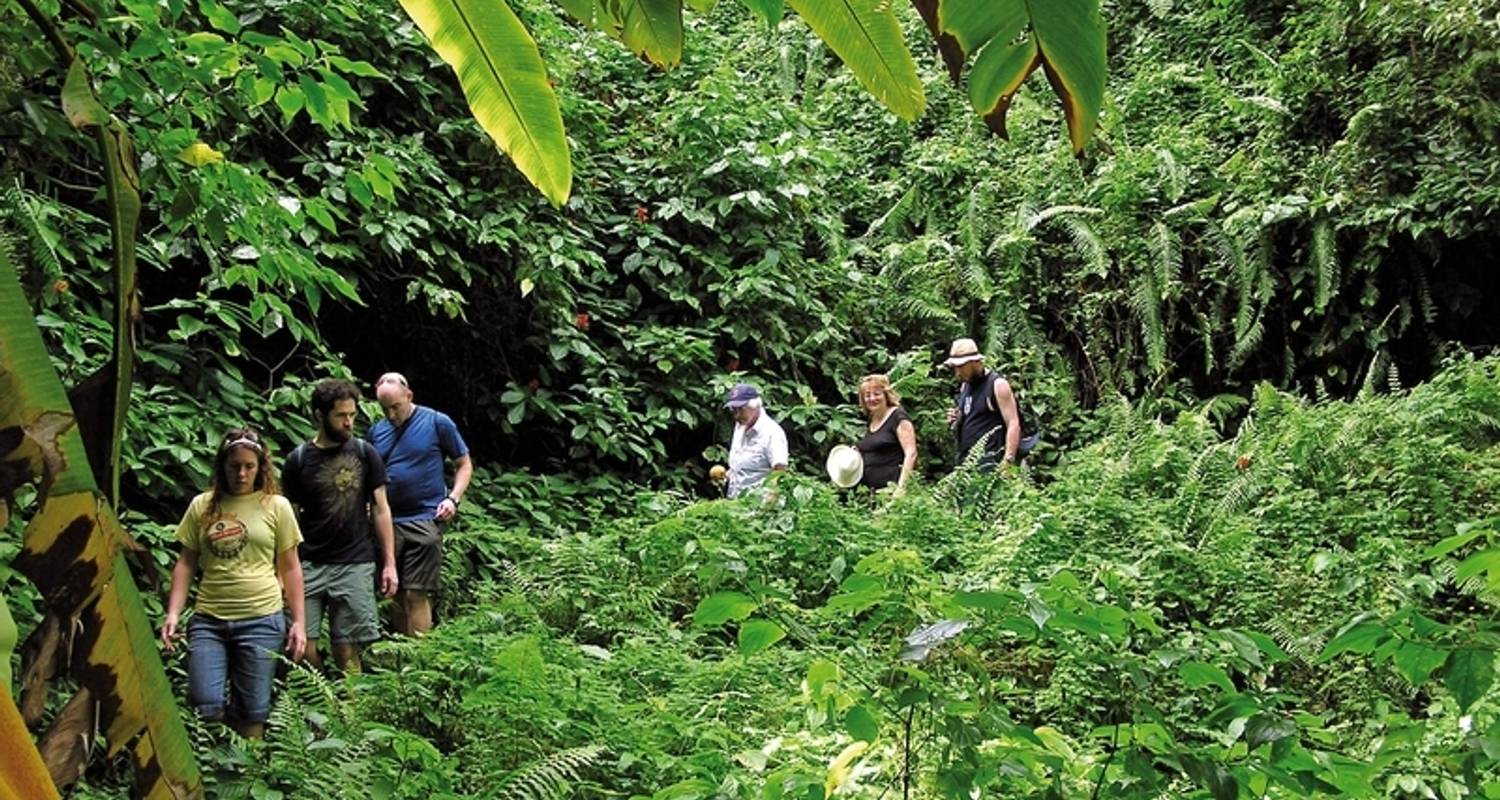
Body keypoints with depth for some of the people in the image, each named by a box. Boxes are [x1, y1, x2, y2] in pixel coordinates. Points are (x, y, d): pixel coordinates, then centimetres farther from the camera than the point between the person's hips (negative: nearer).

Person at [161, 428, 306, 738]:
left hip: (261, 619, -1)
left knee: (252, 712, 2)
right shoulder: (202, 506, 8)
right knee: (206, 706, -9)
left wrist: (299, 622, 3)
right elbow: (186, 563, 11)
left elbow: (290, 567, 7)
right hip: (209, 619, 1)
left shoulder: (276, 506, 5)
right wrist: (173, 613, 0)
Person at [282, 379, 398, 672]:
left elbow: (380, 509, 7)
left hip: (355, 564, 0)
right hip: (309, 566, 0)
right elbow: (291, 518, 7)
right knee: (303, 647, -5)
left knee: (347, 652, 0)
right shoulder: (299, 459, 3)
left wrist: (389, 563, 3)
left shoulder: (365, 454, 5)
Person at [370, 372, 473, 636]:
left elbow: (464, 465, 5)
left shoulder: (437, 423, 0)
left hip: (424, 520, -4)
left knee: (416, 594, -8)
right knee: (395, 593, 7)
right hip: (386, 522, 4)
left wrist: (453, 498, -9)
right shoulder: (376, 431, 12)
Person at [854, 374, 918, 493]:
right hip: (869, 490, 7)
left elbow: (911, 454, -12)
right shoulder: (870, 421, 18)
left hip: (890, 487, -7)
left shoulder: (898, 417, -4)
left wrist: (901, 487, -21)